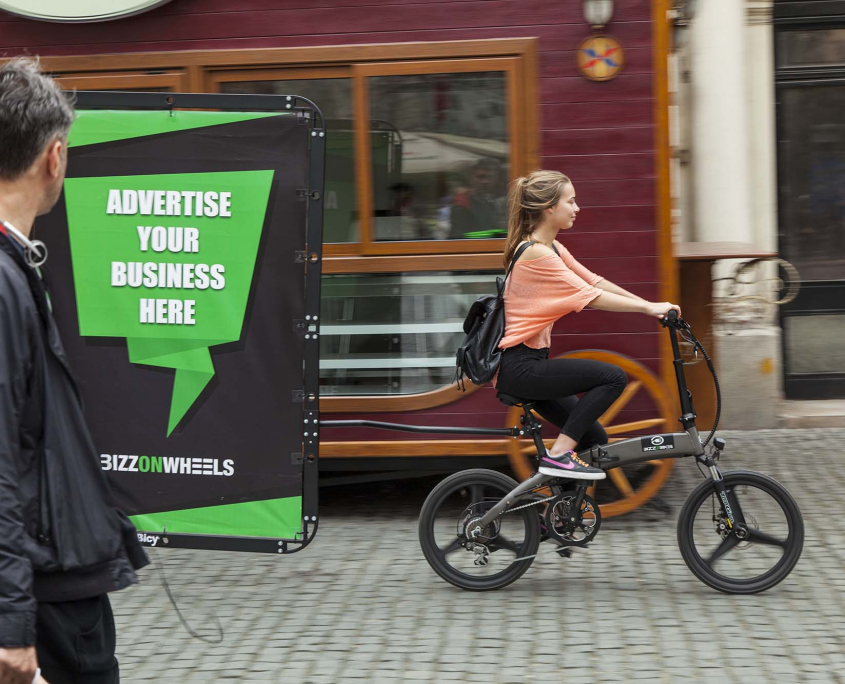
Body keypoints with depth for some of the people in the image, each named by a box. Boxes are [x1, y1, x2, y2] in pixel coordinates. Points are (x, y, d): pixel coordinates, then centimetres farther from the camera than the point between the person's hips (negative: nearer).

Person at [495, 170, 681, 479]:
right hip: (519, 366, -10)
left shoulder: (553, 248, 13)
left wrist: (649, 305, 4)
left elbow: (595, 281, 11)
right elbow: (591, 297, -20)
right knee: (613, 377, -19)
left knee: (594, 439, 10)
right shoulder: (536, 253, -18)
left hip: (525, 365, 10)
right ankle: (558, 455, -15)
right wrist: (648, 308, -16)